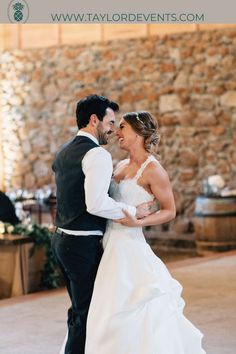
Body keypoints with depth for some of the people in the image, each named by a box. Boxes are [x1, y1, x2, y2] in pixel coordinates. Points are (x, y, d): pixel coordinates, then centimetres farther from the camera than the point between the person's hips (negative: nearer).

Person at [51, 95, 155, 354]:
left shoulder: (63, 153, 14)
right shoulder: (97, 154, -15)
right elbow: (95, 204, -26)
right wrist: (133, 212, -16)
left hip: (61, 239, 9)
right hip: (84, 245, -9)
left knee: (80, 309, 20)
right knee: (86, 313, 0)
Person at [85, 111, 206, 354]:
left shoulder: (153, 169, -10)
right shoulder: (121, 166, 12)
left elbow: (169, 211, -6)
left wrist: (137, 222, -18)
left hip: (129, 245, -8)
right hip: (111, 244, 8)